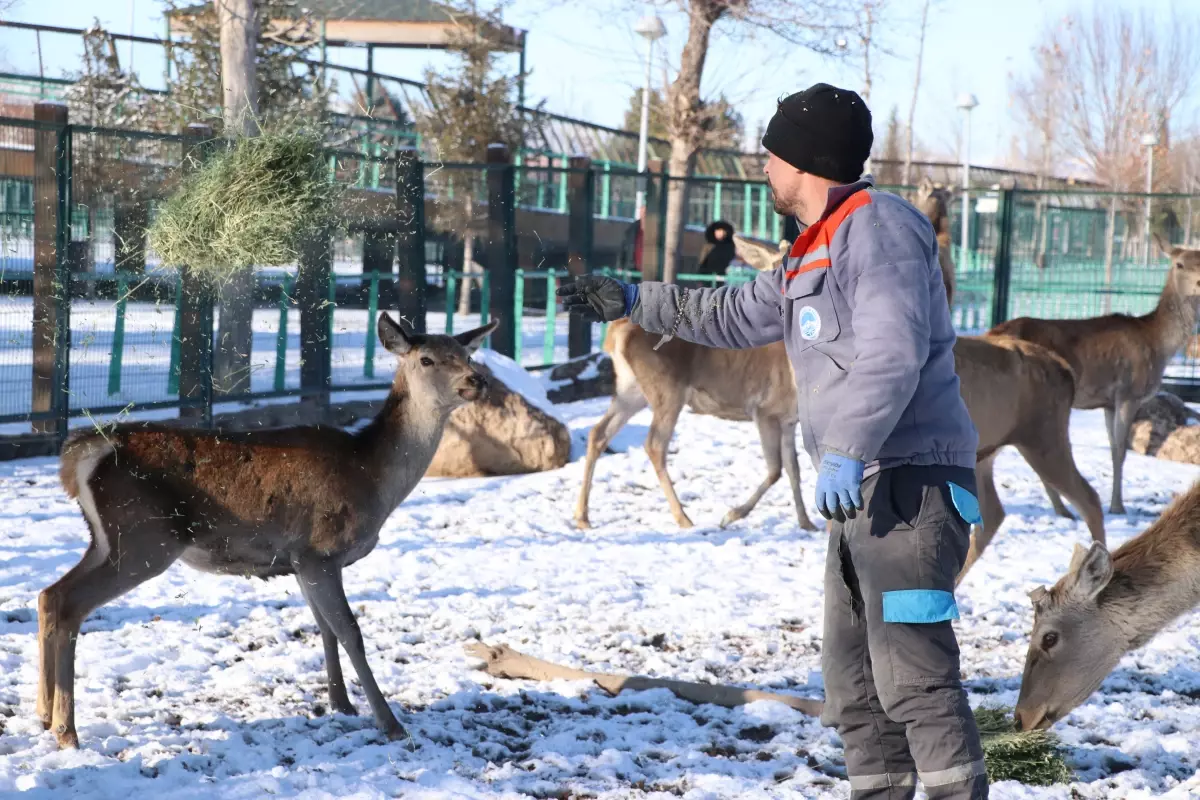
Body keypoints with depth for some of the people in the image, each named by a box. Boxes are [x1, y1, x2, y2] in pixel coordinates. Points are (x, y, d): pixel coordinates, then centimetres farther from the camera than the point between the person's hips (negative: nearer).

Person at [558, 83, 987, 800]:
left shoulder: (879, 226, -11)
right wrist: (633, 302, 32)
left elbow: (893, 353, -23)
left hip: (911, 482, -11)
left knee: (913, 671, -16)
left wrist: (845, 451, -27)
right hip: (867, 492, 11)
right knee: (853, 677, 12)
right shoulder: (818, 250, 22)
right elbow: (737, 315, 33)